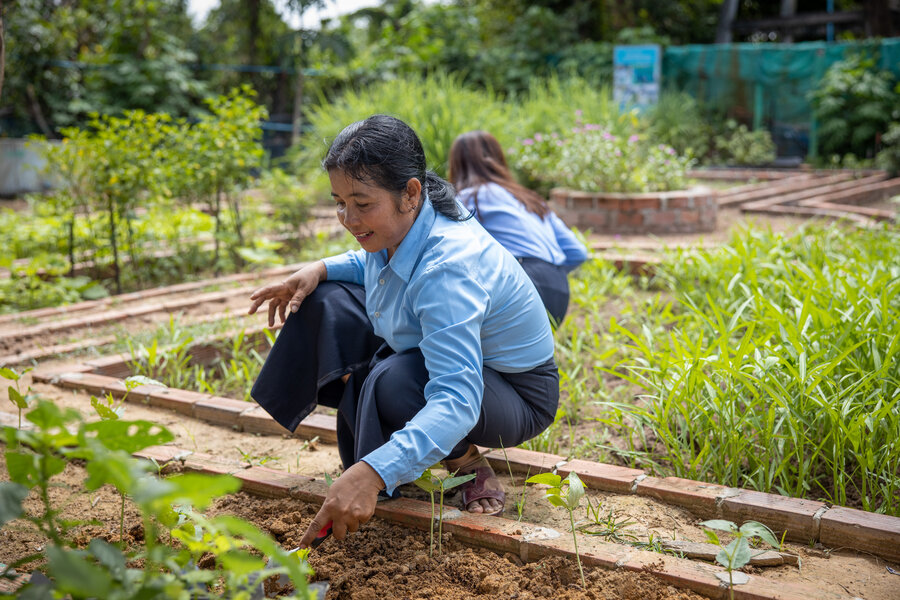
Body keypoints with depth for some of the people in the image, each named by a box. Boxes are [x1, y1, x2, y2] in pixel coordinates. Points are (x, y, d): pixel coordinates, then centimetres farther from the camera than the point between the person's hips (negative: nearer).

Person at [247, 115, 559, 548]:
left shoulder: (447, 267, -37)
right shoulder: (401, 225, -11)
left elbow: (456, 401, -46)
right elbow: (377, 264, 17)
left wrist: (372, 475, -57)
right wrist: (320, 270, -4)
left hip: (515, 394, -9)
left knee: (395, 383, -39)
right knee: (327, 302, 1)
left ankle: (467, 464, -7)